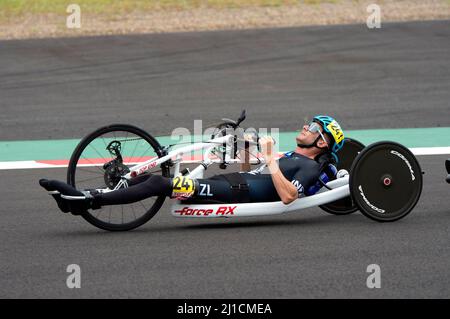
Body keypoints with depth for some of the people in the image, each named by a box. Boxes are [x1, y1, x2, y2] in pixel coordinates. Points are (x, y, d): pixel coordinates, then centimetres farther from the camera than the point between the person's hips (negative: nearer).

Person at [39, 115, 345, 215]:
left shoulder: (311, 168, -2)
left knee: (160, 184, -21)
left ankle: (88, 200, -25)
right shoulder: (292, 157, 29)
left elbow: (287, 195, -22)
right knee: (150, 178, -2)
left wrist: (270, 158, -19)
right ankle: (82, 198, -10)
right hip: (228, 182, 10)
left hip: (236, 192, -10)